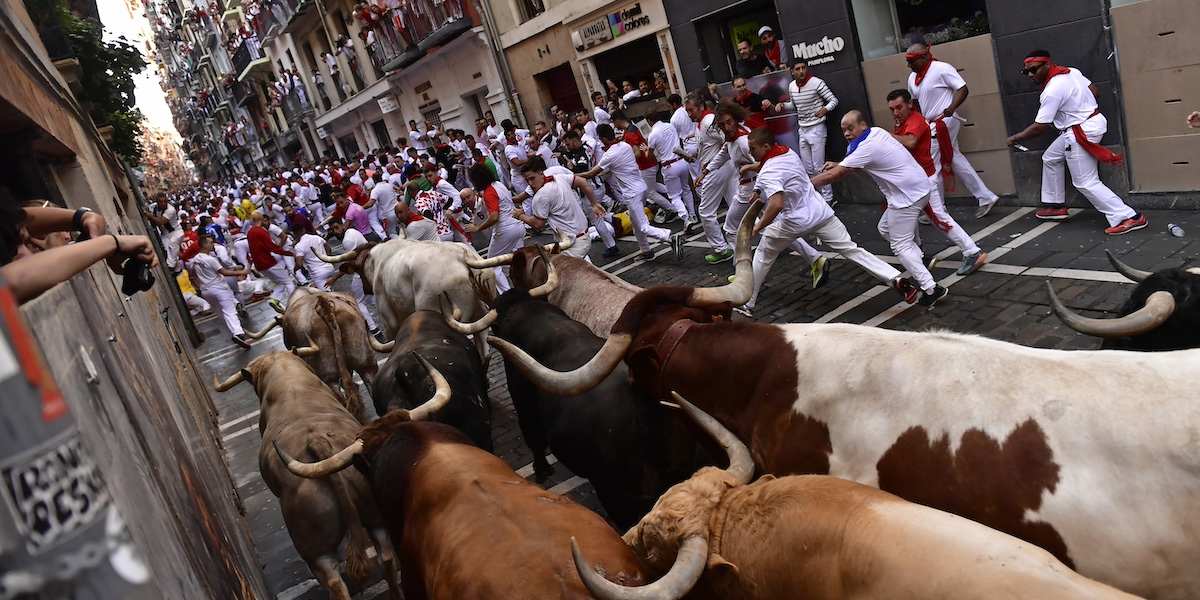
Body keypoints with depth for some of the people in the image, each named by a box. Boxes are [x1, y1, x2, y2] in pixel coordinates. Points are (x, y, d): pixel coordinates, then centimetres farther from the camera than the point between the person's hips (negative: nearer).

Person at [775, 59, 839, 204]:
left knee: (819, 167, -6)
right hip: (802, 130, 7)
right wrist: (783, 105, 2)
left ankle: (828, 198, 4)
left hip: (817, 129, -7)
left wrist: (825, 109, -30)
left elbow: (834, 100, -11)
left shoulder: (817, 83, -14)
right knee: (808, 169, 10)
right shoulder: (791, 86, 5)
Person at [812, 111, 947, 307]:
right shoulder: (876, 132, 8)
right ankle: (921, 263, 24)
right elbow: (856, 161, 25)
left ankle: (931, 289, -9)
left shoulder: (866, 147, -19)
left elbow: (833, 175, -18)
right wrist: (838, 164, 11)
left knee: (900, 246, -6)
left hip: (908, 195, -10)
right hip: (916, 187, 10)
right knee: (886, 229, 21)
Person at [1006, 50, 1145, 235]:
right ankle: (1056, 206, 31)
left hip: (1081, 133, -11)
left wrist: (1015, 138, -6)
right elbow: (1093, 90, 13)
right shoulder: (1071, 72, 4)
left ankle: (1128, 217, -7)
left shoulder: (1052, 91, -21)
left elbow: (1039, 128, -19)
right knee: (1050, 158, 24)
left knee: (1086, 183, -5)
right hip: (1093, 120, 11)